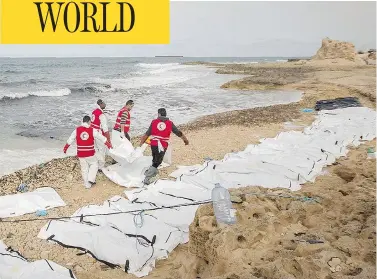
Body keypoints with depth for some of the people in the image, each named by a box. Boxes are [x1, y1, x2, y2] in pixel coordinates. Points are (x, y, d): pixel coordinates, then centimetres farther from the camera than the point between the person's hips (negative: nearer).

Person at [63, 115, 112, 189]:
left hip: (80, 154, 2)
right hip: (90, 153, -2)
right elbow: (102, 138, 2)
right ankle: (91, 179, 9)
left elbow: (70, 140, 7)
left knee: (84, 169, 14)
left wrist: (65, 148, 22)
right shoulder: (92, 130, -7)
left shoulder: (77, 130, -1)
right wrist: (109, 144, 17)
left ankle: (87, 184, 21)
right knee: (94, 164, 20)